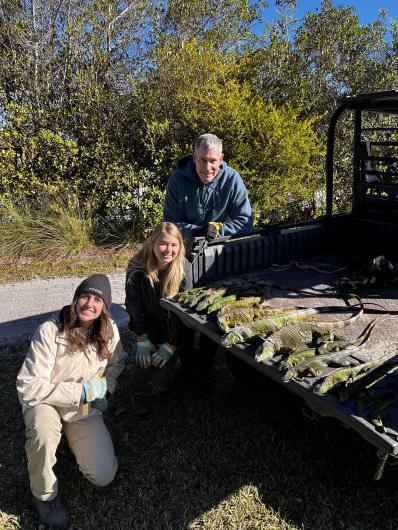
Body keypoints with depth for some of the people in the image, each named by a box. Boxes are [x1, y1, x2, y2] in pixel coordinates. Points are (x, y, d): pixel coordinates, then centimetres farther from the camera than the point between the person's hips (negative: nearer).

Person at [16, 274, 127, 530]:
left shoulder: (109, 331, -11)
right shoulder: (50, 331, -24)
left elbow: (118, 362, 11)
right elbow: (27, 387, -27)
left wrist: (105, 388, -8)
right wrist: (82, 391, -28)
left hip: (86, 409, 3)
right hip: (46, 404, -3)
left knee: (104, 476, -10)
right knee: (44, 429, -39)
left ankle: (75, 440, 21)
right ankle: (45, 495, -8)